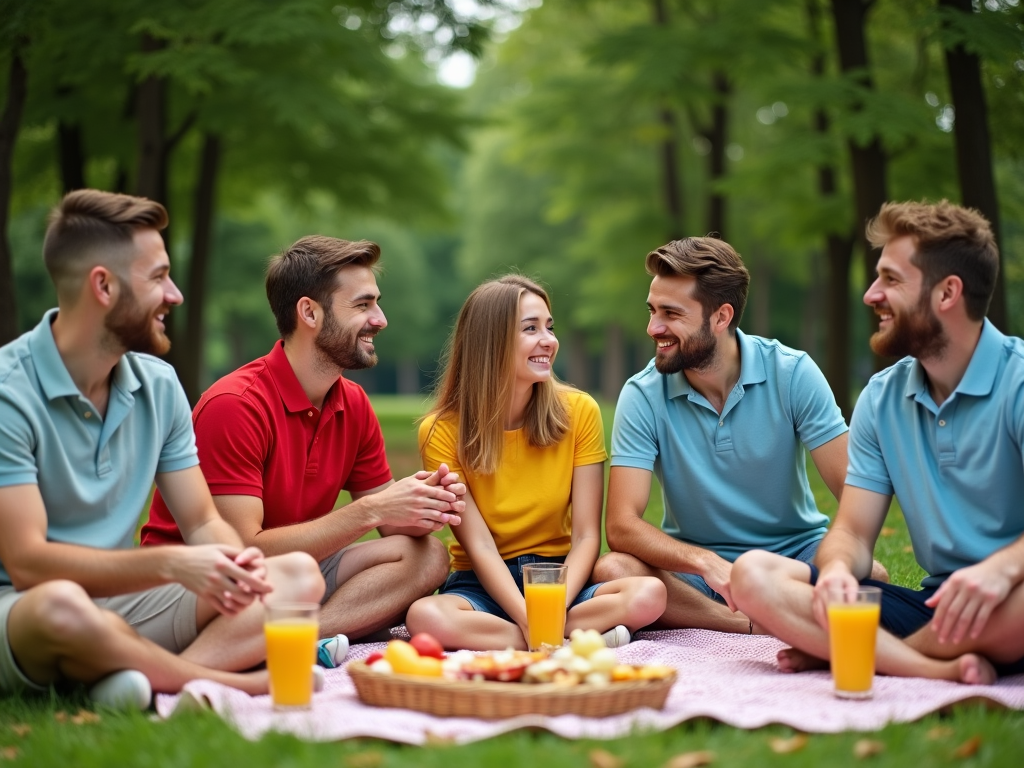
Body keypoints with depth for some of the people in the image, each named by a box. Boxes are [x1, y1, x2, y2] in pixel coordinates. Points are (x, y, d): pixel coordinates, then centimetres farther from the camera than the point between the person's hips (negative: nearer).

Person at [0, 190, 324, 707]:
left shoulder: (159, 385, 7)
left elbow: (202, 522, 8)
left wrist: (233, 562, -17)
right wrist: (170, 563, -30)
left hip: (122, 602, 7)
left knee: (298, 576, -10)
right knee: (62, 605, -42)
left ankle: (157, 679, -32)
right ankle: (239, 685, -20)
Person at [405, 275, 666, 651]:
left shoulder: (579, 412, -2)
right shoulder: (442, 431, -7)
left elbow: (586, 536, -6)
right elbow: (479, 546, -14)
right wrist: (527, 618, -30)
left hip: (561, 578, 2)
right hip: (484, 585, -2)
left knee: (649, 595, -29)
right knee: (425, 615, -36)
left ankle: (482, 635, -22)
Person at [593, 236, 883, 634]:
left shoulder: (792, 374, -8)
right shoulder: (643, 396, -8)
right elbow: (621, 525, -17)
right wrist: (706, 562, -34)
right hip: (695, 571, 1)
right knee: (612, 571, -31)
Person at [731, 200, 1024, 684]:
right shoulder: (882, 398, 10)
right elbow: (853, 532, 5)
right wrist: (838, 568, -19)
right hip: (931, 606, 5)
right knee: (753, 576, -14)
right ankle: (941, 671, -26)